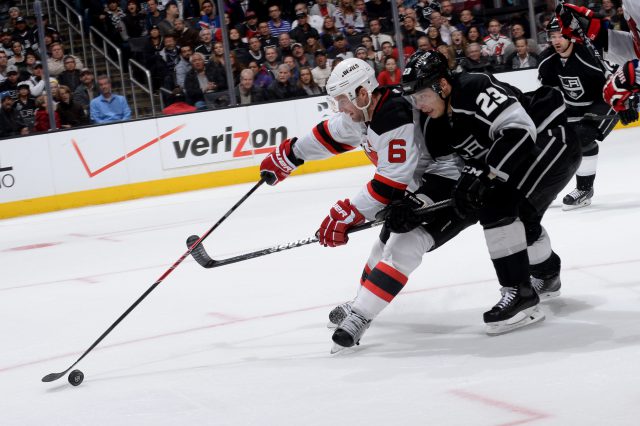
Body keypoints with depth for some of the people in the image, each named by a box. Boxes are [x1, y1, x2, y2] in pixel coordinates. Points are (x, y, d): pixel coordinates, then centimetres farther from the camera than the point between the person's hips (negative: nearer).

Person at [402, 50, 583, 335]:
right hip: (525, 154, 10)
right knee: (520, 215, 23)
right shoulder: (442, 122, 6)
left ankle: (521, 295, -18)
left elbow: (520, 130, -33)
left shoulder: (474, 89, -25)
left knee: (497, 204, -21)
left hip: (554, 141, -10)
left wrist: (485, 174, -33)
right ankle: (547, 274, 52)